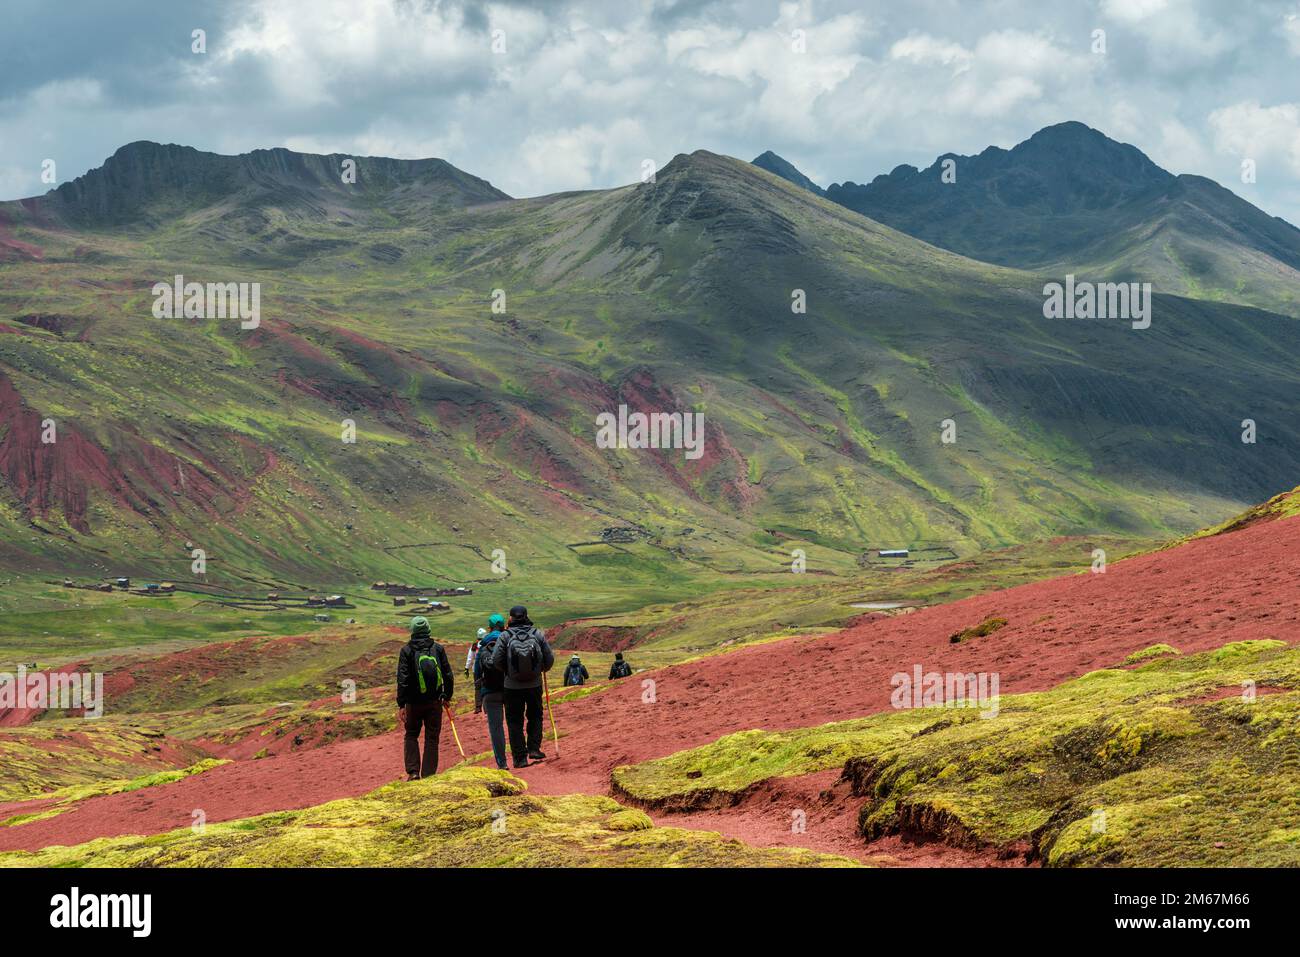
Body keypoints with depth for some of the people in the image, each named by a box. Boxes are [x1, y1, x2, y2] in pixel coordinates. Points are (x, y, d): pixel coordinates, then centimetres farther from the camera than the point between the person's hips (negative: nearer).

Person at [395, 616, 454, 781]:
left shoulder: (406, 650, -6)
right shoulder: (438, 648, 0)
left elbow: (402, 679, -10)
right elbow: (448, 675, 3)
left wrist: (401, 705, -9)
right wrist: (447, 696, 15)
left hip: (414, 702, -1)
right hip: (435, 701, 1)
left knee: (411, 736, 15)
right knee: (432, 739, 9)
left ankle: (413, 771, 1)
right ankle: (429, 775, 6)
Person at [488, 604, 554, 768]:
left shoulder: (505, 636, -10)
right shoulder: (537, 634, -4)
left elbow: (496, 661, -13)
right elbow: (549, 659, -2)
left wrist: (507, 671, 7)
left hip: (513, 686, -2)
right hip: (534, 685, 2)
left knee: (514, 721, 8)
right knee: (535, 716, 21)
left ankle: (520, 757, 6)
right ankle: (534, 748, 11)